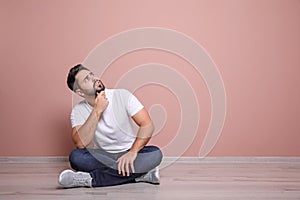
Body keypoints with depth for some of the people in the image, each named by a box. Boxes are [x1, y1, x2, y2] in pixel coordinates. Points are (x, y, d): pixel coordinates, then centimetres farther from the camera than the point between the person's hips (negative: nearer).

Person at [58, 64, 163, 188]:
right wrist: (97, 111, -24)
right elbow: (80, 144, -21)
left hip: (128, 153, 0)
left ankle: (91, 179, -31)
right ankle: (139, 172, -29)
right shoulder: (78, 110, -5)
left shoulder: (122, 95, -8)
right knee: (75, 157, -29)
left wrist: (133, 152, -28)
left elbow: (147, 125, -15)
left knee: (155, 154, -30)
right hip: (101, 157, 0)